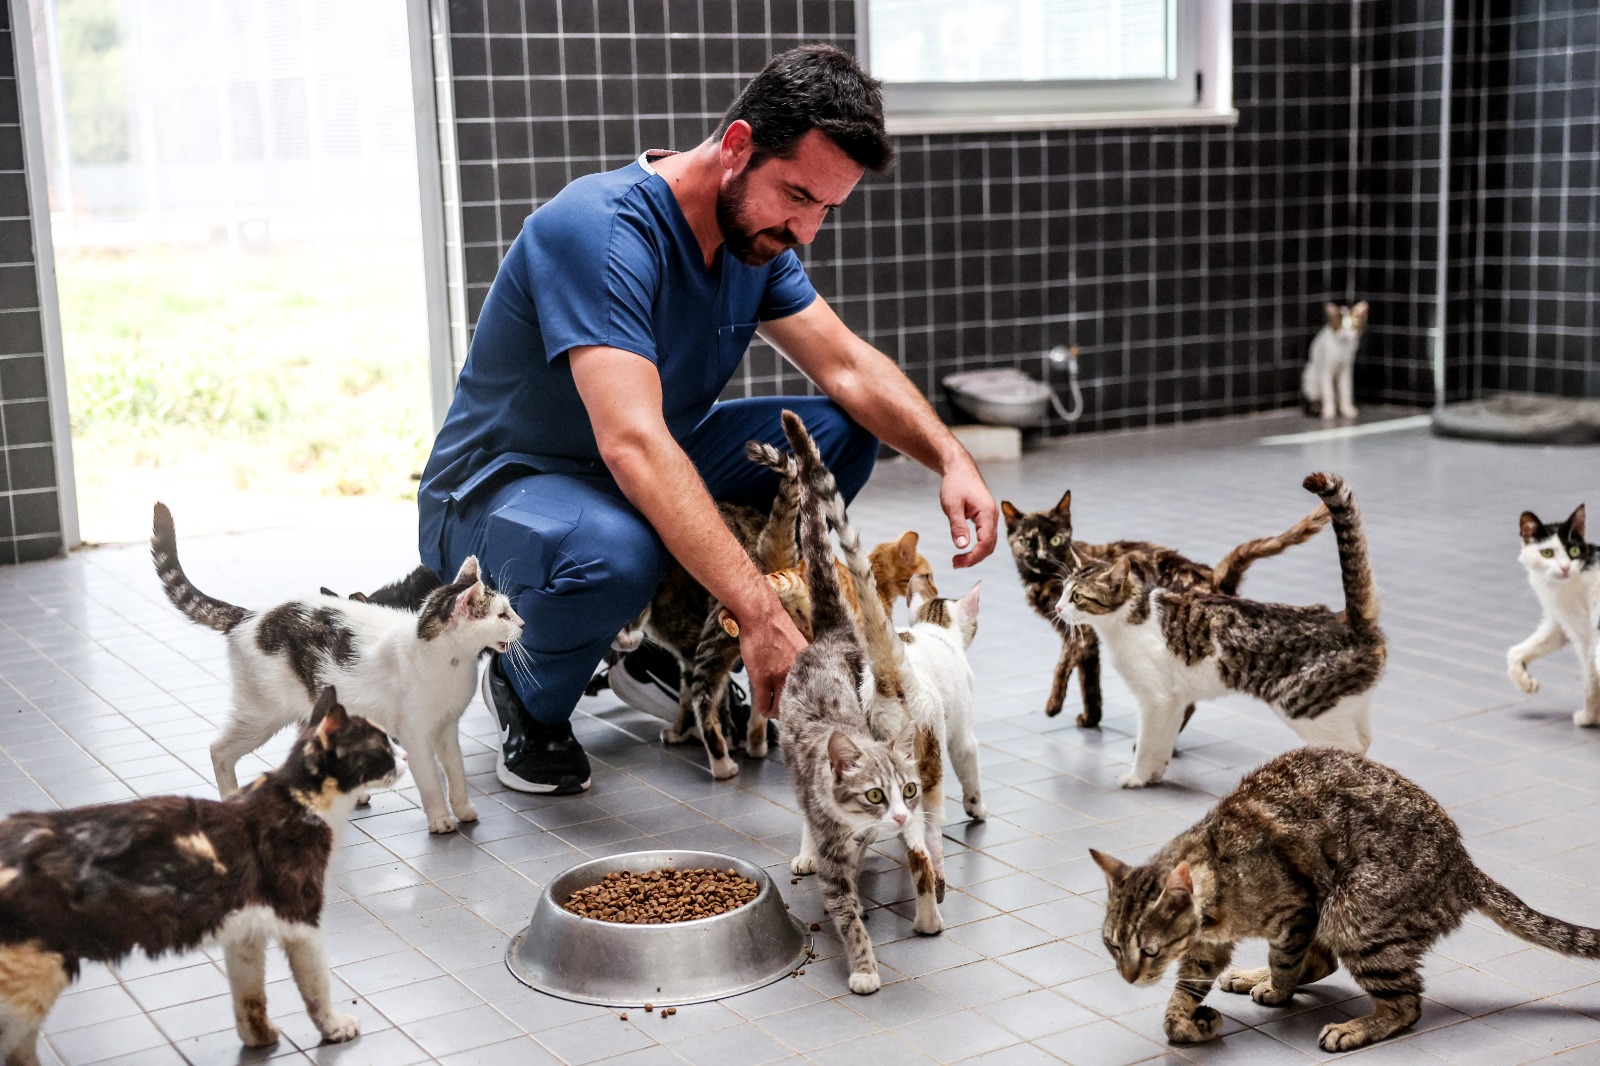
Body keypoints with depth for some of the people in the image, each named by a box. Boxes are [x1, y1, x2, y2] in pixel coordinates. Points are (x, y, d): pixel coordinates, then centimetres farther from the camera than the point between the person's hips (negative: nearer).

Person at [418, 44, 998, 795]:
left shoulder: (756, 235, -3)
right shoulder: (601, 230, -30)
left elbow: (848, 368, -2)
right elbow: (632, 445, -41)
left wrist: (951, 458, -22)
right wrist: (762, 615, -46)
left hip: (649, 478, 8)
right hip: (495, 492, -8)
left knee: (841, 433, -5)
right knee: (618, 552, -41)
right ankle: (532, 702, -6)